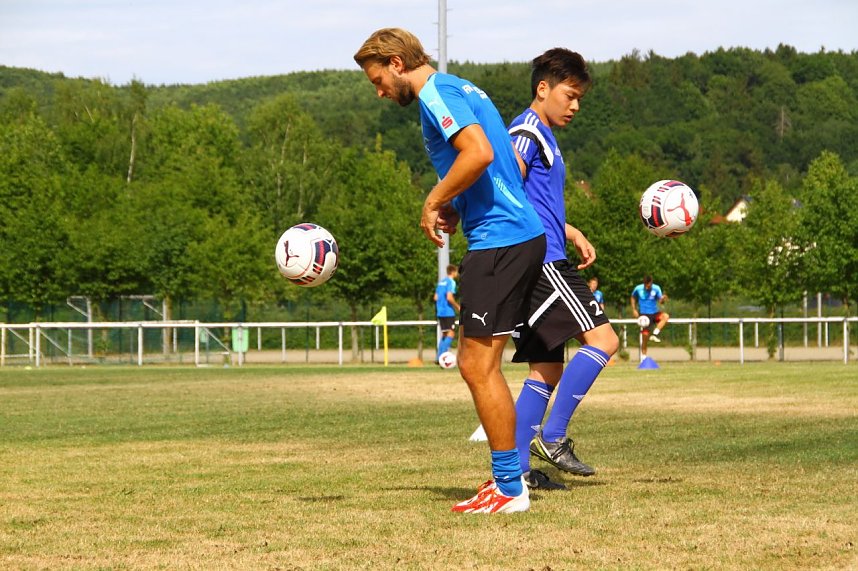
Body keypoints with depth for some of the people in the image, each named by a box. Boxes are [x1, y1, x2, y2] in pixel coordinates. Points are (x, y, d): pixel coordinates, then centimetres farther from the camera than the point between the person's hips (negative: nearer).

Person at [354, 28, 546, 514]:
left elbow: (479, 152, -25)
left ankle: (509, 489, -2)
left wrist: (435, 201, -11)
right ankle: (508, 475, 17)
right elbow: (515, 166, 24)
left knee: (478, 365, -6)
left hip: (499, 243, -10)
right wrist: (457, 207, 15)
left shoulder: (435, 94, -9)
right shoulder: (463, 90, 21)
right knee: (477, 363, 15)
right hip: (523, 234, 10)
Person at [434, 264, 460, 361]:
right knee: (451, 334, -6)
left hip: (440, 312, 8)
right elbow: (449, 297, -20)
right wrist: (457, 307, -8)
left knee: (444, 334, 13)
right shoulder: (451, 282, -10)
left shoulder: (441, 282, 16)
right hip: (449, 312, -8)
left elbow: (436, 297, 16)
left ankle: (439, 357, 8)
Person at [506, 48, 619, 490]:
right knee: (602, 339, -15)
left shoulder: (544, 138, 24)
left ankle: (517, 468, 7)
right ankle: (552, 437, -15)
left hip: (544, 263, 10)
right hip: (540, 260, -10)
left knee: (547, 370, 9)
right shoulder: (527, 132, -7)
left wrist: (572, 235, 25)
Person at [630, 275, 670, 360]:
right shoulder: (638, 289, -6)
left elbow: (660, 301, -12)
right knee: (645, 335, -7)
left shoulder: (656, 289, -7)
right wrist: (634, 310, 4)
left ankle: (654, 335, -25)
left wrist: (663, 299, -36)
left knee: (666, 316, -29)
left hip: (654, 313, 1)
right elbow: (633, 298, 13)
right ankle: (643, 356, 7)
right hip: (644, 314, -1)